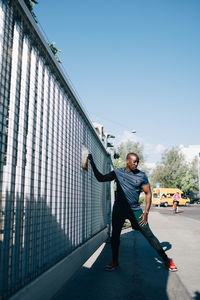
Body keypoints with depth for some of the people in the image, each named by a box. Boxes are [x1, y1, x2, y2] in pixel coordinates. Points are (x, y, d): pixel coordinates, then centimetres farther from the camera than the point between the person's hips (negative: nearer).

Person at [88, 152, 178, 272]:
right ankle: (115, 262, 22)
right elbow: (101, 178, 6)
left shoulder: (141, 175, -4)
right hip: (119, 209, 2)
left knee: (149, 235, -2)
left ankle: (167, 260, 8)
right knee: (115, 235, 3)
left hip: (135, 210, -1)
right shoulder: (118, 172, 0)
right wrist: (93, 164, -4)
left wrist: (146, 212, -8)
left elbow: (148, 193, -1)